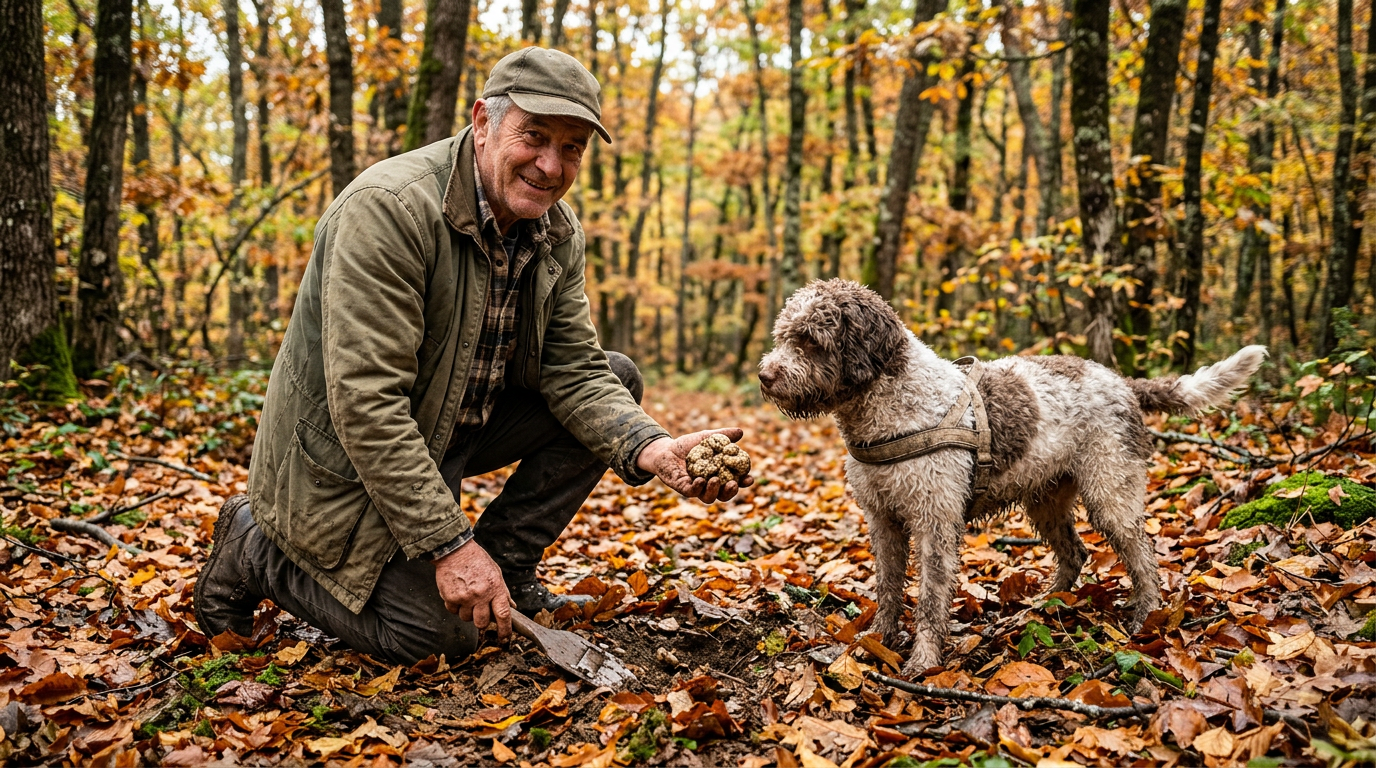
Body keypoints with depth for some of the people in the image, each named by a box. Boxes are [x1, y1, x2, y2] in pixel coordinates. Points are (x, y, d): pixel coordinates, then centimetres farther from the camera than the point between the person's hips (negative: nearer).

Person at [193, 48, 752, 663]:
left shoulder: (559, 232, -3)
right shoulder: (388, 207, -28)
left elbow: (576, 372, -6)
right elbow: (365, 404, -31)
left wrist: (650, 449, -27)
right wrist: (448, 544, -31)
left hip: (460, 424, 8)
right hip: (345, 458, -7)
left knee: (615, 378, -2)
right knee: (444, 632, -14)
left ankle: (503, 566, 5)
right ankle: (257, 549, 8)